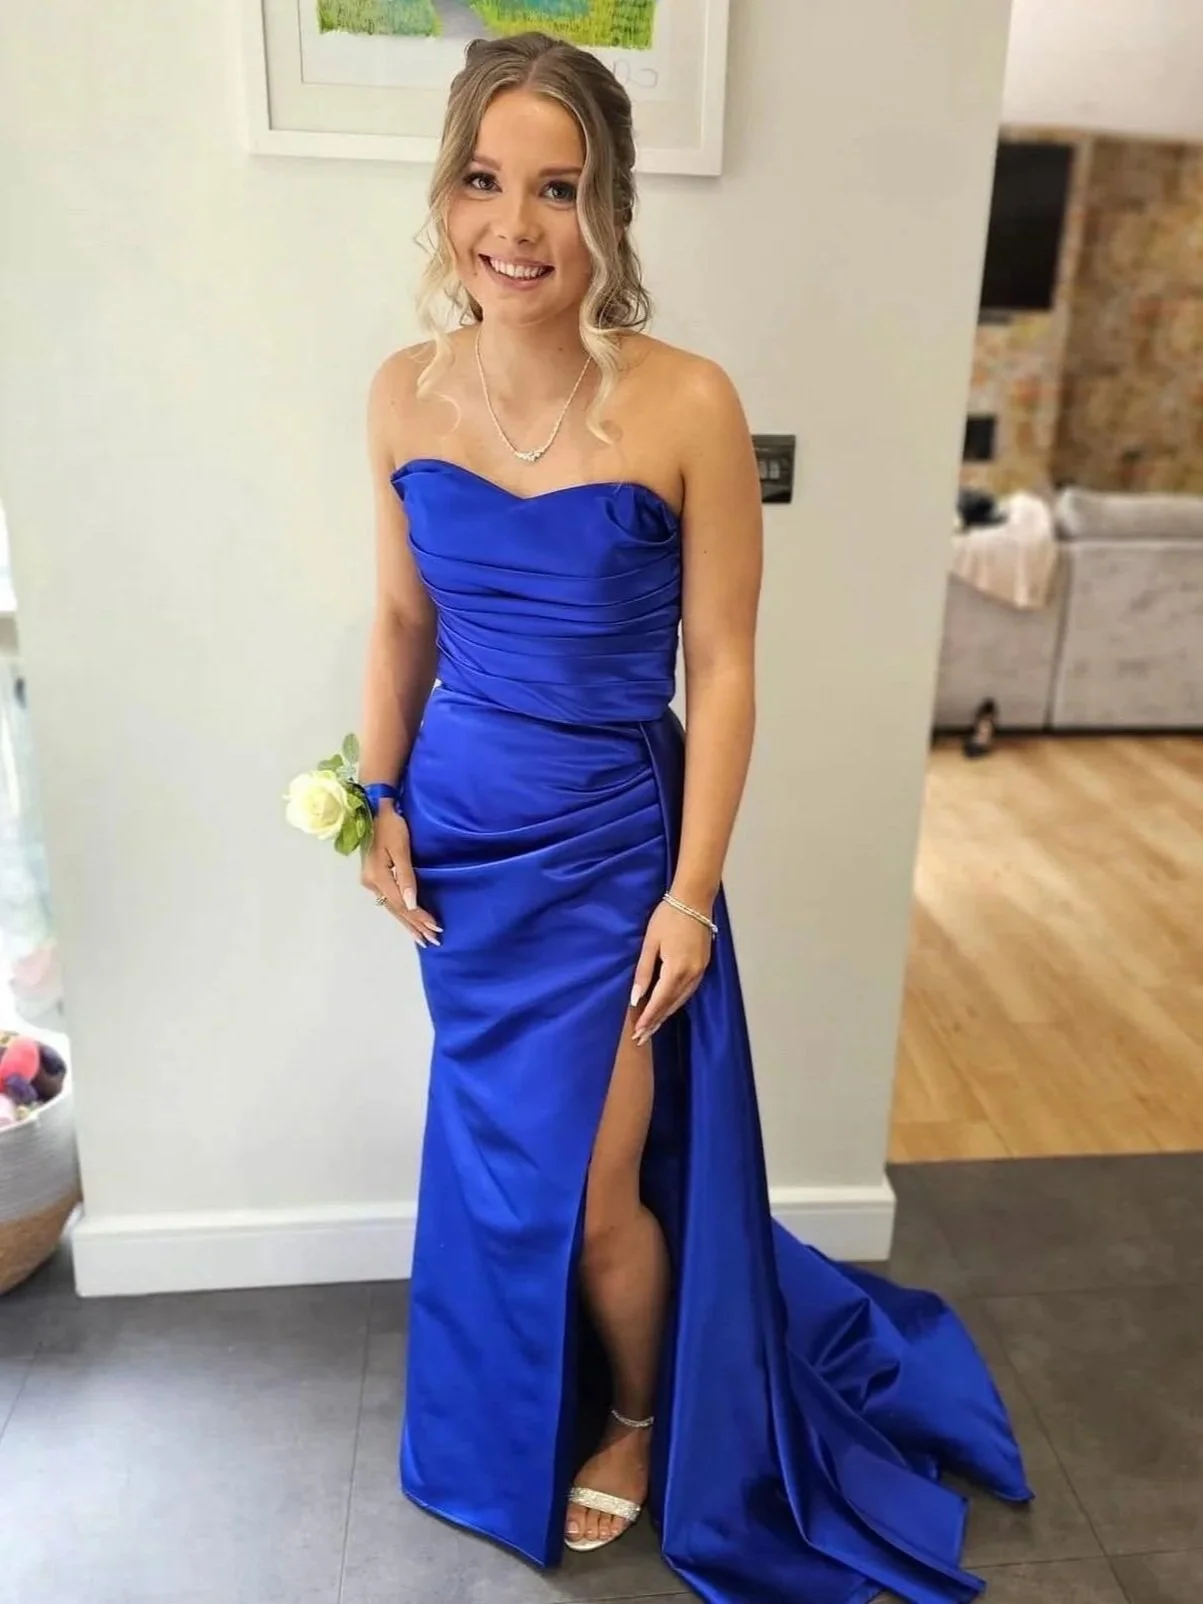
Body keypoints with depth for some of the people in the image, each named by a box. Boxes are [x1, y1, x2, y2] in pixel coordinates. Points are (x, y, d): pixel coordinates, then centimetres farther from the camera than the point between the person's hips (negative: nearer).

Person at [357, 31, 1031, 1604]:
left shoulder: (686, 405, -16)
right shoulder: (406, 392, -3)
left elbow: (721, 665, -12)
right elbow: (402, 620, 7)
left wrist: (692, 893, -11)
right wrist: (381, 808, 5)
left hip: (609, 843, -4)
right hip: (460, 831, 4)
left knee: (588, 1197, 6)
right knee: (494, 1161, 21)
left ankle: (639, 1418, 42)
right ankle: (518, 1418, 51)